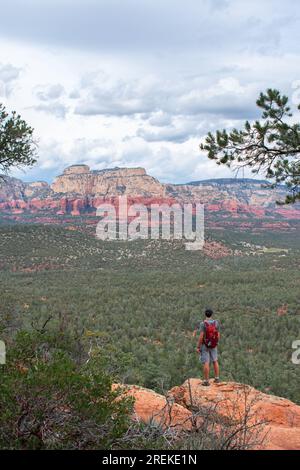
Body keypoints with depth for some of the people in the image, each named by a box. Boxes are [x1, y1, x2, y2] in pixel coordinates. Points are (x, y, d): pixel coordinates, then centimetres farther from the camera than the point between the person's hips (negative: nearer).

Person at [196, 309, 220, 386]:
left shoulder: (203, 324, -19)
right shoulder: (216, 323, -6)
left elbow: (201, 336, -21)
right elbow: (218, 335, 0)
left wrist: (198, 347, -13)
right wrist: (216, 343, 16)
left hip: (204, 345, -4)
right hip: (213, 345, 4)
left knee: (206, 363, -1)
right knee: (215, 361, 18)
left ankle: (206, 381, 2)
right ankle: (217, 378, 22)